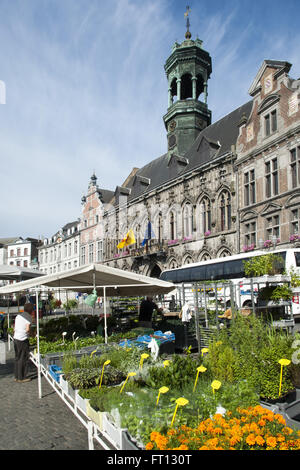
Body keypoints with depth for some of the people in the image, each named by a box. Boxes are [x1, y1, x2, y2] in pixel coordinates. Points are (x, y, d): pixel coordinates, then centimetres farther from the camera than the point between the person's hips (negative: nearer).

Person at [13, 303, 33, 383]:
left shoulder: (18, 315, 13)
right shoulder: (29, 317, -9)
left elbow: (14, 328, 14)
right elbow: (27, 329, -19)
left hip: (16, 338, 8)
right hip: (23, 340, -8)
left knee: (17, 358, 16)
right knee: (23, 359, 1)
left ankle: (16, 376, 23)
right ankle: (21, 378, 7)